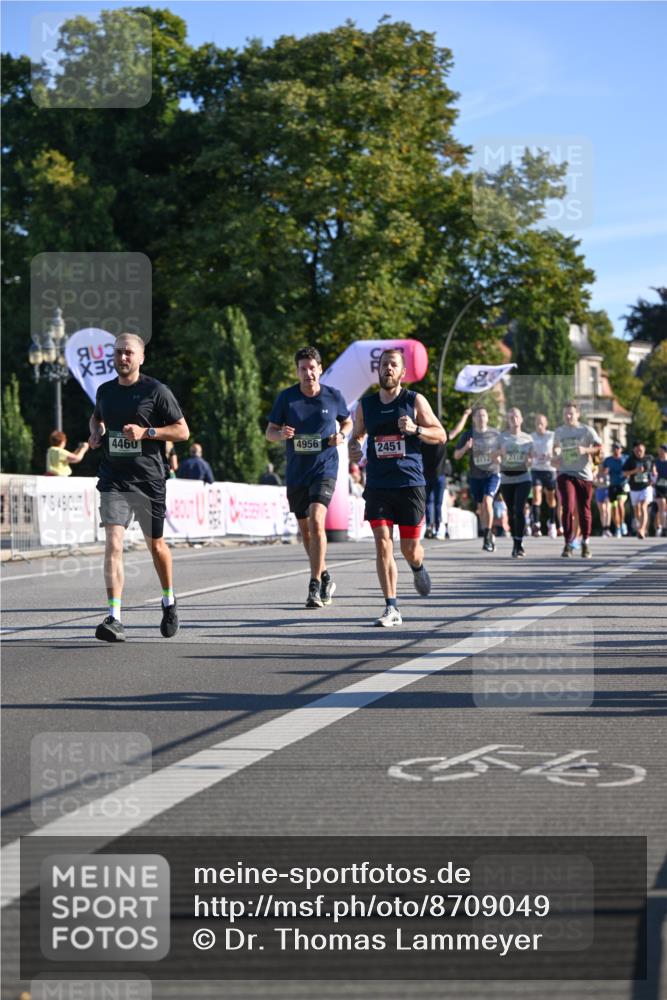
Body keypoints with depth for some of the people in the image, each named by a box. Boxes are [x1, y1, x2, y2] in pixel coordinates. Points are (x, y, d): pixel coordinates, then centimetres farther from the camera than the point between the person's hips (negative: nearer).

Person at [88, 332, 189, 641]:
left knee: (155, 545, 12)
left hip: (149, 480, -2)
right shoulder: (105, 390, 9)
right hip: (113, 480, 2)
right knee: (113, 543, -15)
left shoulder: (156, 390, -4)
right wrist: (96, 433, 8)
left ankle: (169, 602, 38)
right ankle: (114, 619, -20)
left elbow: (183, 431, -4)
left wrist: (146, 432, -16)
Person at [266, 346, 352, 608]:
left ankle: (315, 586, -20)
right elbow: (269, 432, 5)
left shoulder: (334, 396, -2)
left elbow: (347, 421, 16)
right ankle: (325, 578, 34)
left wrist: (341, 435, -5)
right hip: (296, 473, 3)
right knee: (305, 530, 13)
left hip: (325, 469, -3)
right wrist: (281, 434, -18)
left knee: (316, 521, -22)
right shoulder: (286, 397, -1)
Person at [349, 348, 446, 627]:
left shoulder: (414, 401, 1)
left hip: (410, 484, -1)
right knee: (383, 544, -11)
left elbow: (441, 435, 2)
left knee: (410, 548, 4)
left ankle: (418, 568, 43)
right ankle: (392, 609, -8)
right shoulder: (365, 405, 8)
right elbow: (357, 435, 23)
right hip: (378, 486, 2)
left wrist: (415, 429, -16)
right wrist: (354, 448, 0)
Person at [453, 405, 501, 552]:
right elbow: (456, 455, 2)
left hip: (492, 473, -2)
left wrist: (498, 455, -9)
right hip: (475, 475, 2)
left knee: (487, 501, -21)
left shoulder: (495, 433, 1)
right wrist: (466, 447, -17)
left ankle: (488, 536, -15)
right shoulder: (468, 434, 1)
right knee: (481, 507, 9)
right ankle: (488, 537, 25)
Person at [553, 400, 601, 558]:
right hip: (566, 474, 1)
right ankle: (569, 544, -12)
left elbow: (600, 448, -5)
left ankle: (585, 543, 23)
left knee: (584, 510, 5)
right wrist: (556, 456, 6)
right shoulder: (558, 431, 10)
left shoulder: (587, 430, 0)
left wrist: (586, 450, -20)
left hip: (584, 475, -1)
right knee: (568, 507, -15)